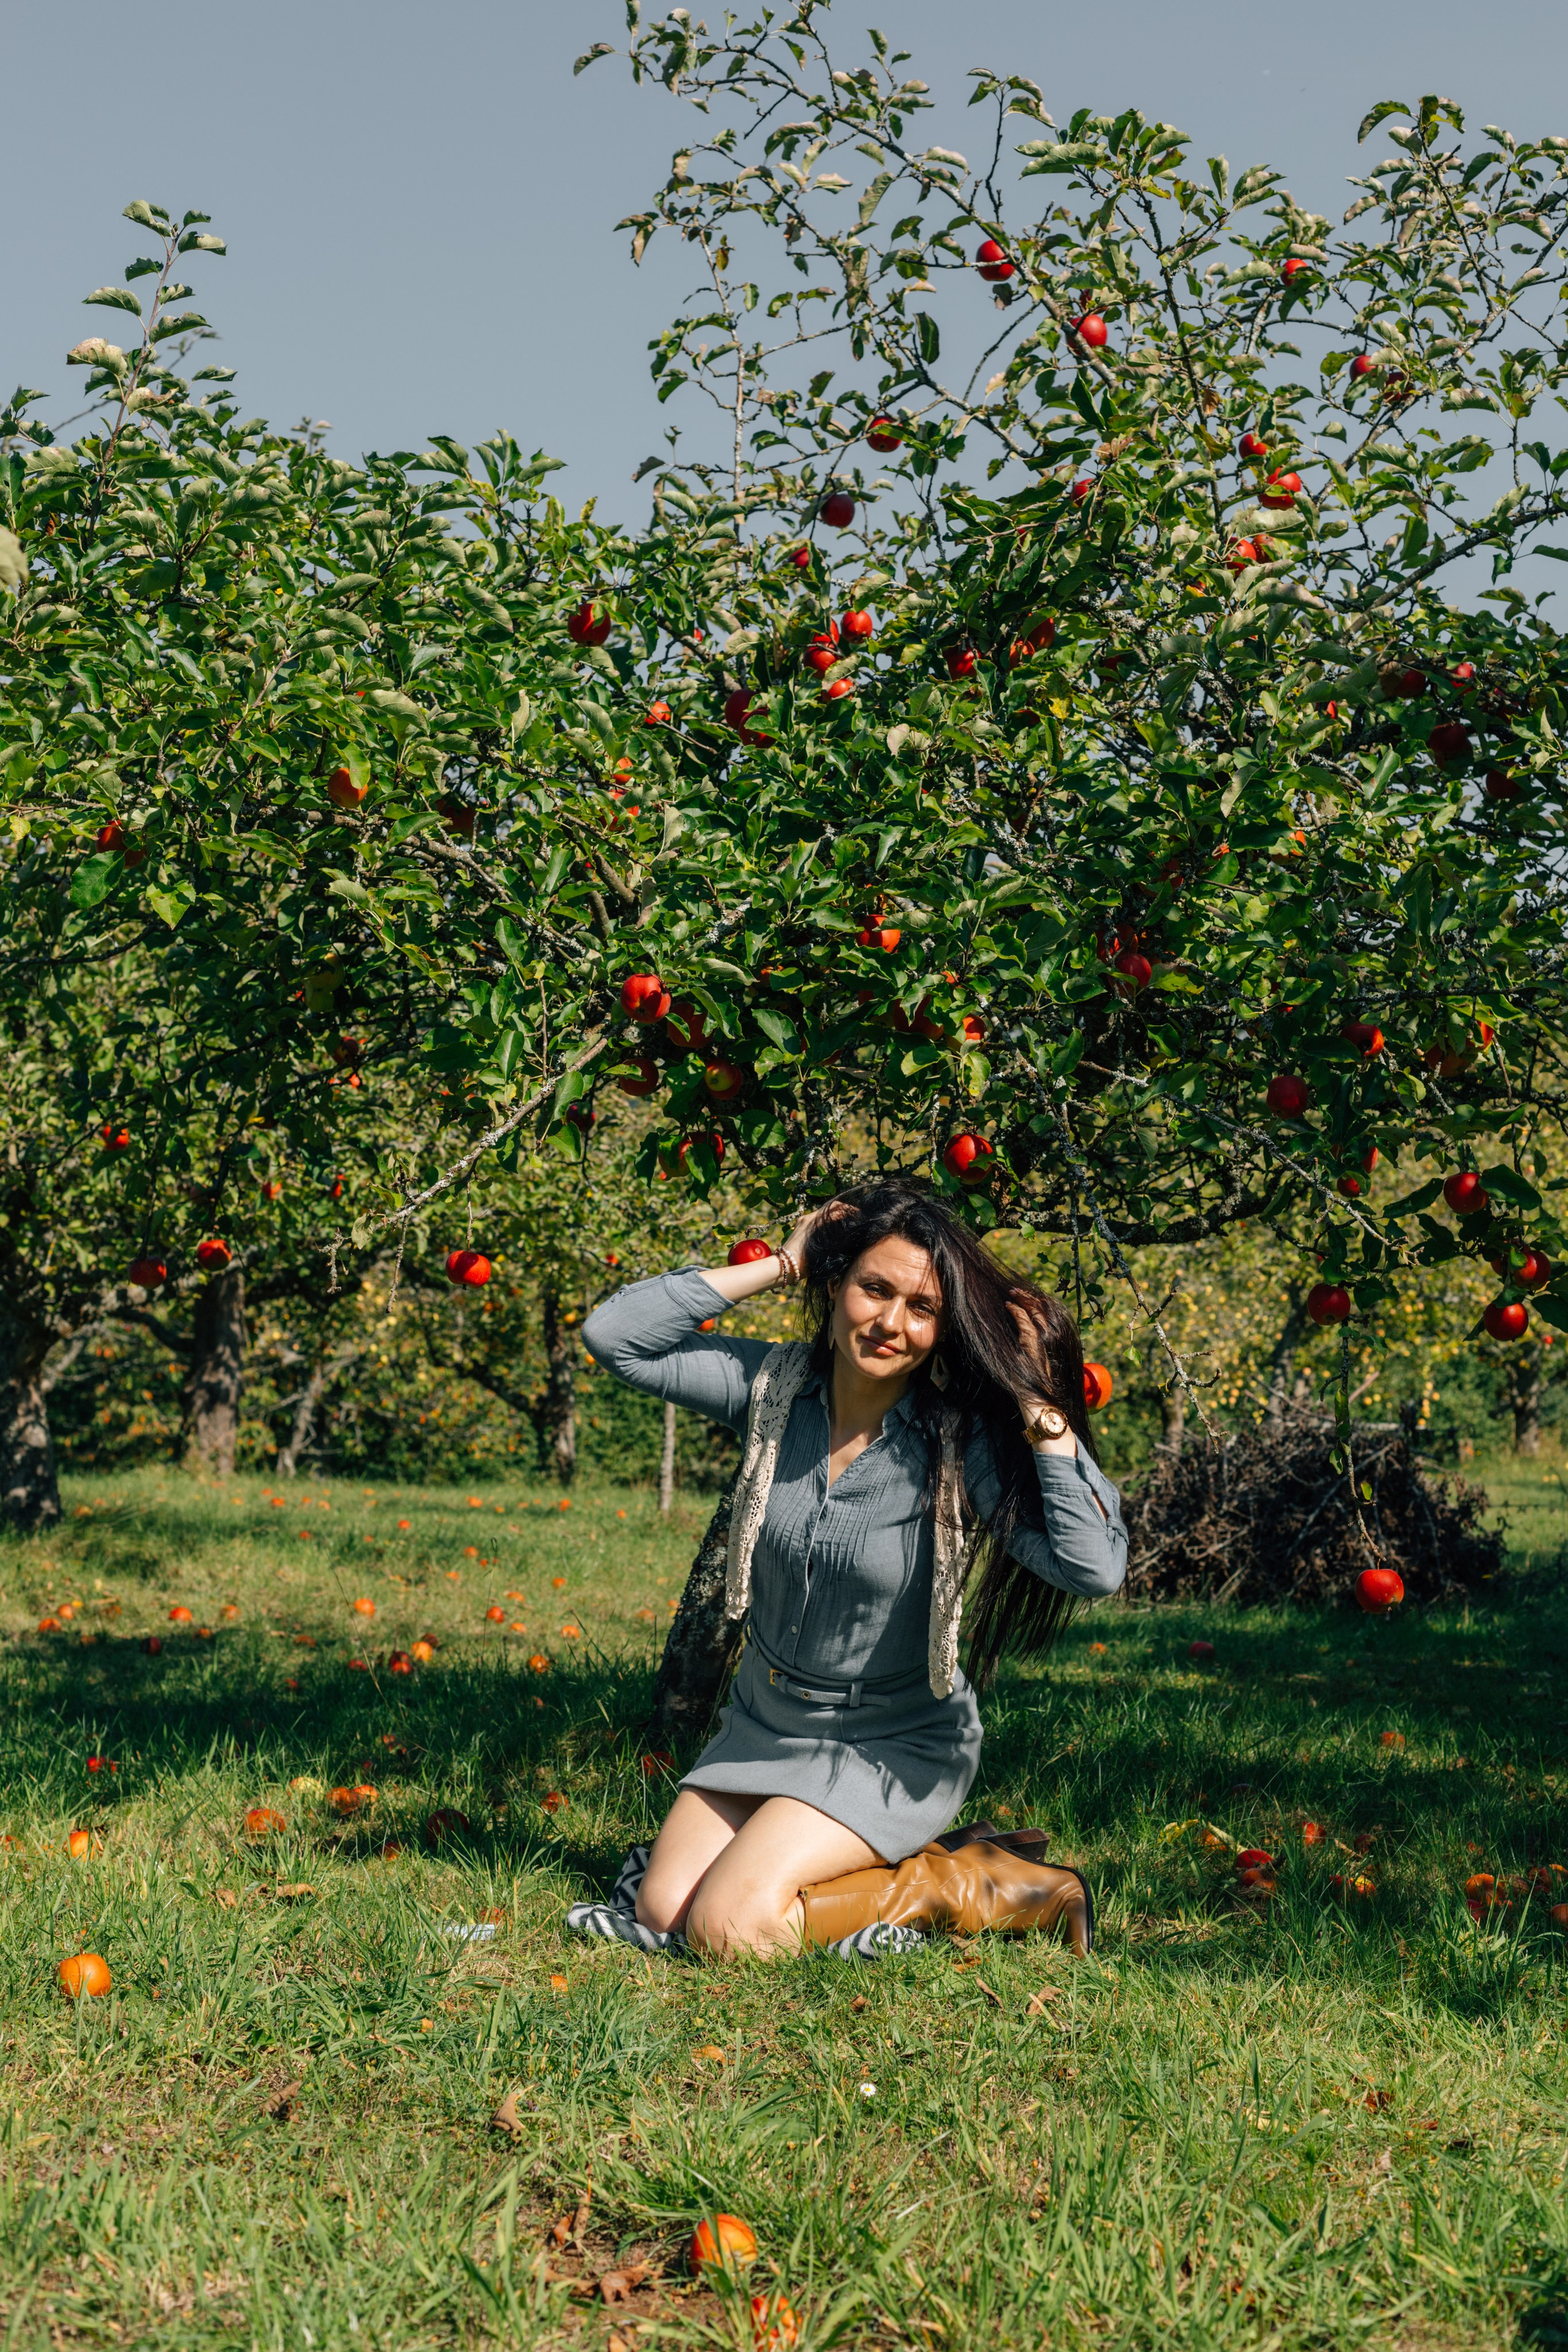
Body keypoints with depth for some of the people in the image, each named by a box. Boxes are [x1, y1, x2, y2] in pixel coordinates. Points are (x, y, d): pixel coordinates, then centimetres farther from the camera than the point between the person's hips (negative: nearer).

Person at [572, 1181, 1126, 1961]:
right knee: (661, 1913, -6)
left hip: (893, 1748, -4)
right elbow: (613, 1335, -17)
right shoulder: (772, 1385, -10)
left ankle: (926, 1886, 6)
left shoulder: (961, 1438, -22)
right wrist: (777, 1266, -17)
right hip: (763, 1722, 5)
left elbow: (1094, 1568, -33)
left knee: (728, 1928, -18)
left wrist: (1042, 1405, -32)